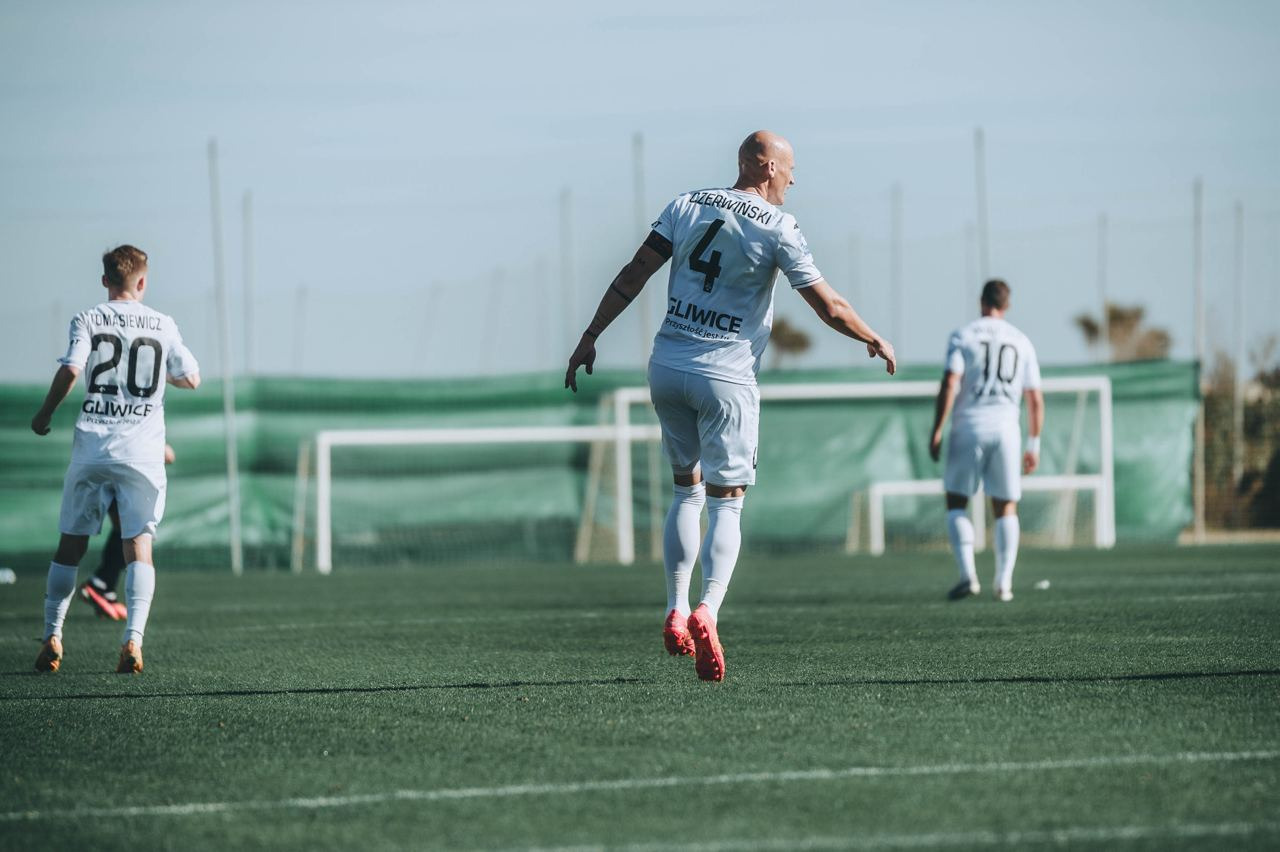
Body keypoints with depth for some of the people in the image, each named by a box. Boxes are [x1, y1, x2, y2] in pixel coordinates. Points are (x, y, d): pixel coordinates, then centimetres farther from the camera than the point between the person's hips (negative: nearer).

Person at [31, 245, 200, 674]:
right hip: (142, 450, 0)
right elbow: (191, 379, 10)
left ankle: (52, 638, 10)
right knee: (138, 545, -1)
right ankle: (133, 639, -17)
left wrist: (44, 414, 0)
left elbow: (71, 368, -13)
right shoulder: (163, 325, 6)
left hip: (91, 446, 0)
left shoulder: (87, 320, 2)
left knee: (71, 544, 10)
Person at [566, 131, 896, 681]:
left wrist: (590, 338, 8)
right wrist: (874, 341, 14)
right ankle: (707, 612, -22)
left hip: (666, 367, 5)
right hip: (725, 374, -5)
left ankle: (675, 612, 13)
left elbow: (633, 275, 4)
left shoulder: (687, 205, 7)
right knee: (727, 502, -1)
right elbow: (829, 308, -3)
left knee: (686, 490, 18)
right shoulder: (776, 227, -5)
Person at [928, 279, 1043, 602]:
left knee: (956, 503, 6)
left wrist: (936, 431, -7)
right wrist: (1034, 445, 17)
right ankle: (1004, 583, 3)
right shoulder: (1021, 342, 11)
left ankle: (968, 574, -10)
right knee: (1006, 508, 10)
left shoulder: (963, 336, 1)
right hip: (1006, 430, 2)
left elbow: (949, 385, -11)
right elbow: (1035, 399, 10)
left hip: (968, 428, -2)